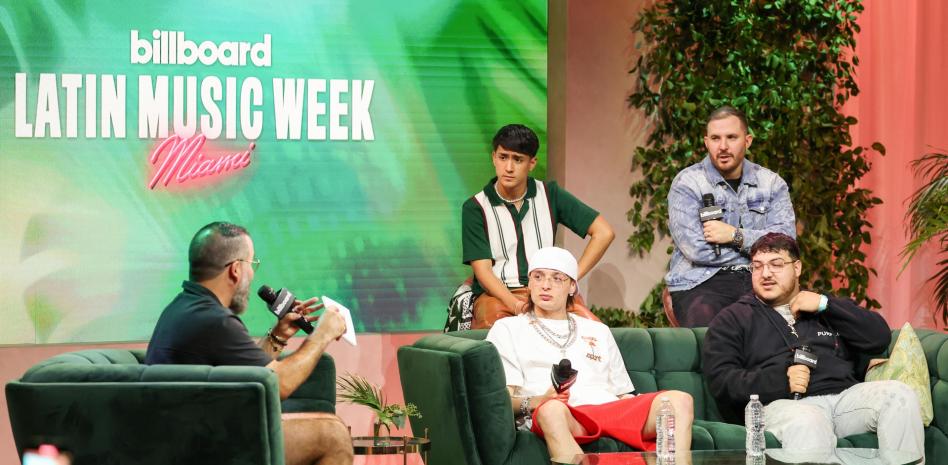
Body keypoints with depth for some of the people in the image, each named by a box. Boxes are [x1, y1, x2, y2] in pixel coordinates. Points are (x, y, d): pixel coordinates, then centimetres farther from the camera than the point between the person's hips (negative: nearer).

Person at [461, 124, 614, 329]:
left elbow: (603, 233, 7)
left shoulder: (550, 195, 9)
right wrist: (515, 305, -23)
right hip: (496, 295, -2)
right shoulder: (475, 208, 3)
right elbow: (483, 270, -5)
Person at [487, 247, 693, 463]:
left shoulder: (598, 331, 34)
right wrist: (539, 401, -14)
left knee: (679, 400, -25)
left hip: (612, 409, 4)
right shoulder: (506, 329, 22)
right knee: (552, 410, -44)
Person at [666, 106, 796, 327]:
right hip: (702, 283, -3)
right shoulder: (687, 183, 1)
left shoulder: (772, 183, 12)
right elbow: (696, 249, -11)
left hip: (758, 282, 3)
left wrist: (736, 236, -12)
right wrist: (756, 244, -2)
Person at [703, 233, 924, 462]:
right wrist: (780, 381, -11)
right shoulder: (733, 319, 19)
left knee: (899, 394, -25)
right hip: (783, 404, -4)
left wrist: (825, 304, 6)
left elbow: (879, 338, 14)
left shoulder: (828, 309, 28)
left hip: (845, 394, 4)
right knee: (807, 424, -40)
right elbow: (720, 380, 4)